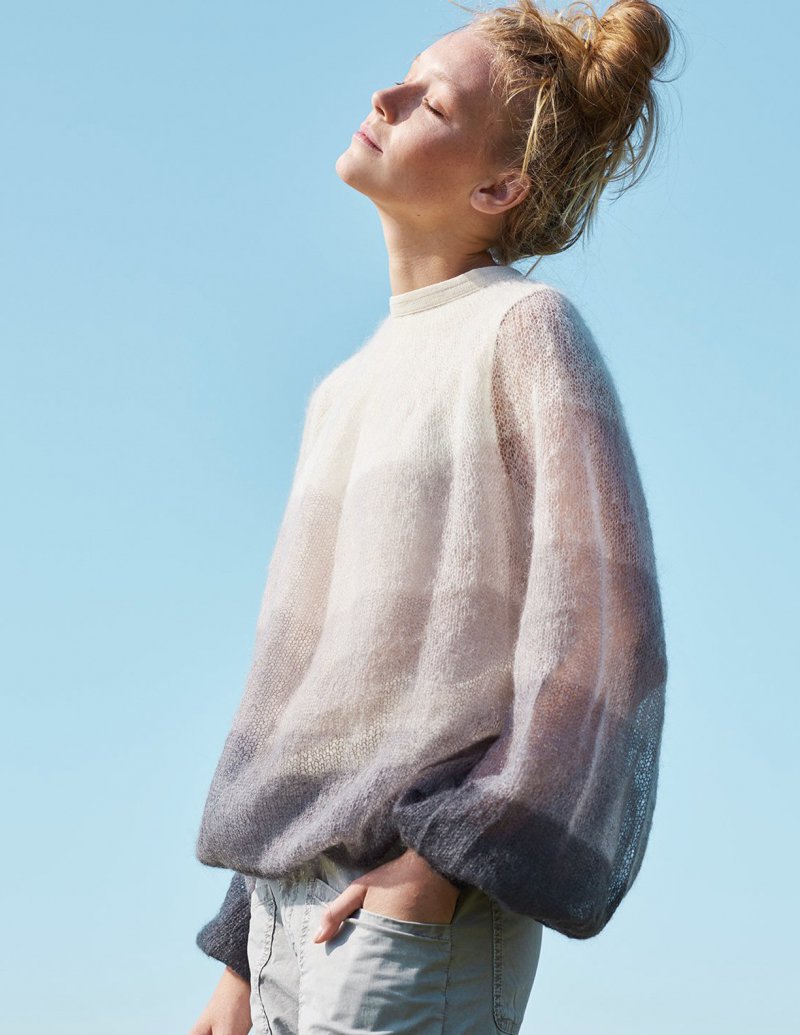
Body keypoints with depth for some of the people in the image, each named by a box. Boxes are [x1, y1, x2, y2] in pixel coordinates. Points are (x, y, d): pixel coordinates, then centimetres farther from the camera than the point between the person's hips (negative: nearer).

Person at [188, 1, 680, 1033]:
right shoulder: (348, 388, 18)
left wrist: (453, 854, -18)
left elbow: (603, 625, -12)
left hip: (424, 905, -7)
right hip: (293, 896, 7)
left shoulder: (523, 327, -3)